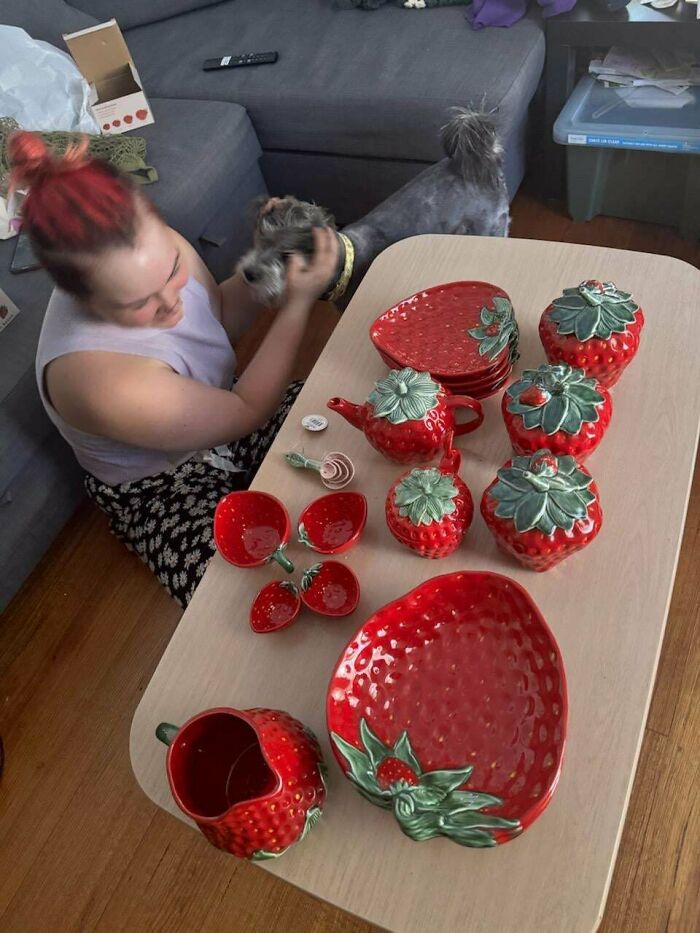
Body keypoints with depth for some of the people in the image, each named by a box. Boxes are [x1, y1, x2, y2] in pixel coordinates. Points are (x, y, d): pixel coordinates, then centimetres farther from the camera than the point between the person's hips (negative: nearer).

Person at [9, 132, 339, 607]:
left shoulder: (157, 253, -18)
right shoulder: (104, 380, -37)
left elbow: (221, 321, 4)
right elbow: (247, 412, -24)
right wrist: (299, 303, -23)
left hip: (221, 412, 7)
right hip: (164, 491, -6)